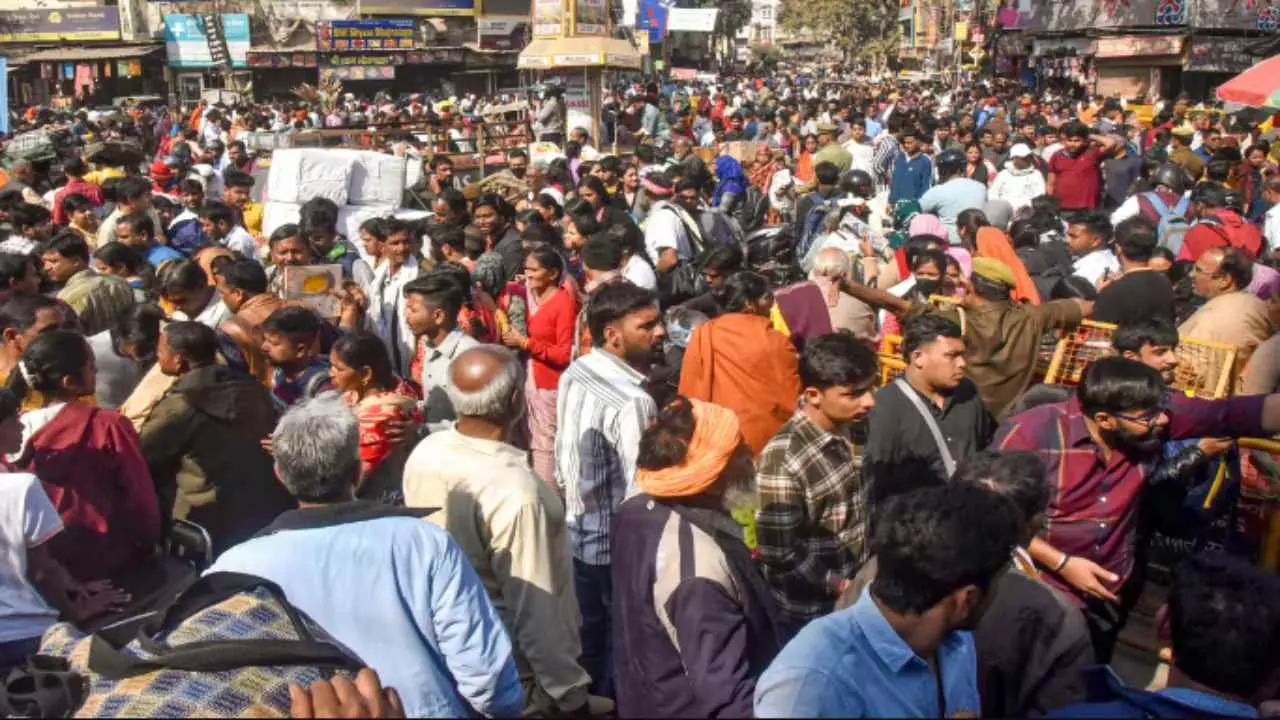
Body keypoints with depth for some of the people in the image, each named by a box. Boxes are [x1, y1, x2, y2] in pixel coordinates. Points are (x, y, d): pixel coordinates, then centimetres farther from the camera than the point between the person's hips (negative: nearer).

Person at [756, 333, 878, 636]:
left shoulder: (847, 431, -5)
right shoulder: (784, 458, -27)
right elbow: (780, 554, -23)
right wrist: (840, 586, -13)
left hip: (854, 593, 6)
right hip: (809, 614, -6)